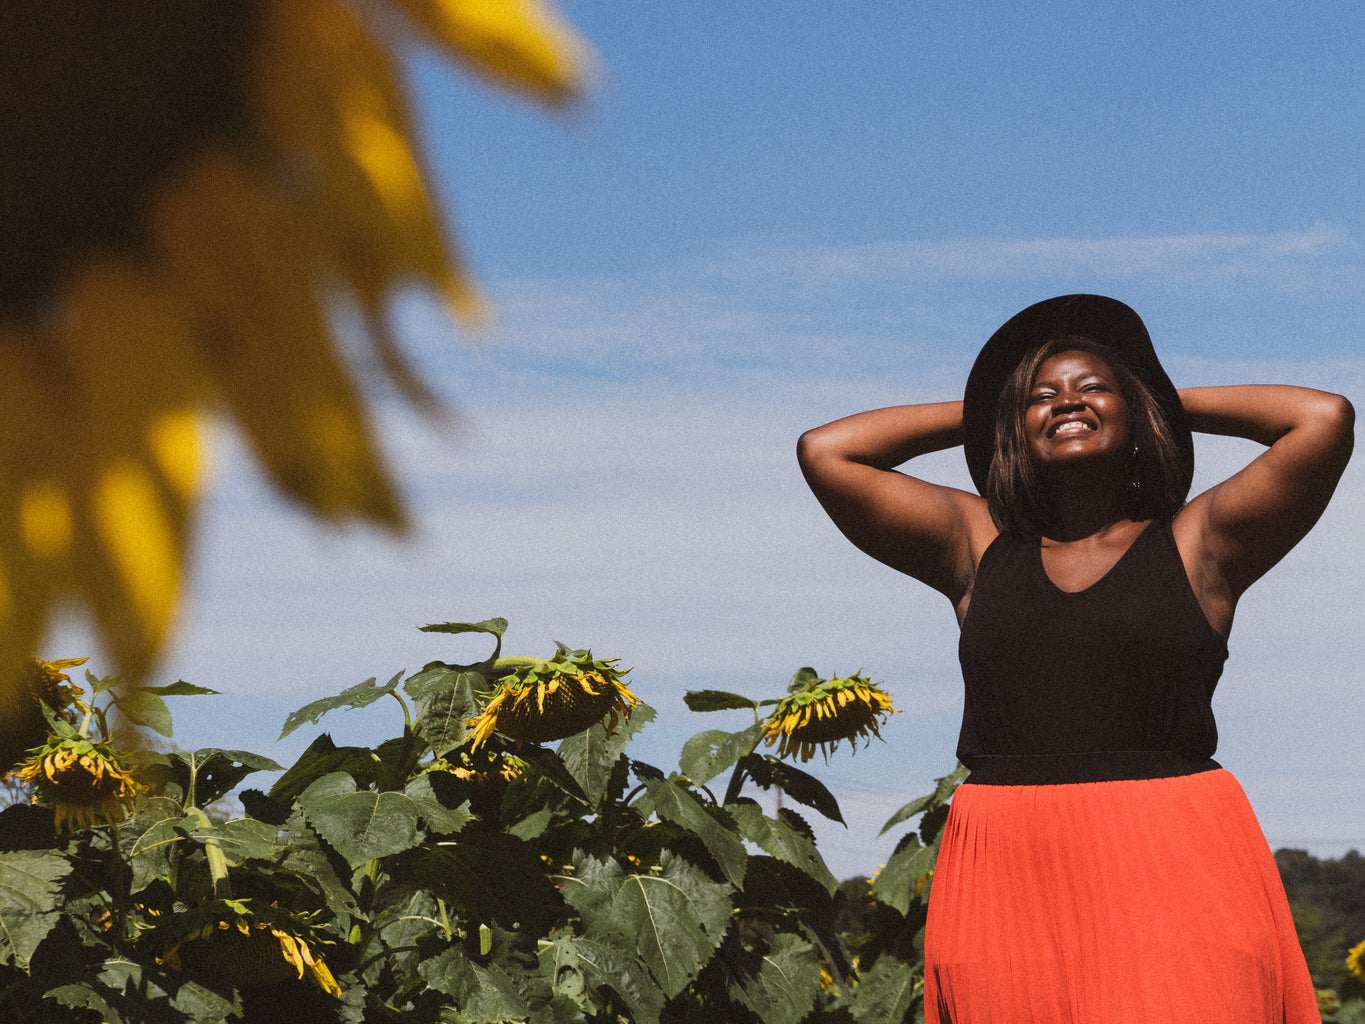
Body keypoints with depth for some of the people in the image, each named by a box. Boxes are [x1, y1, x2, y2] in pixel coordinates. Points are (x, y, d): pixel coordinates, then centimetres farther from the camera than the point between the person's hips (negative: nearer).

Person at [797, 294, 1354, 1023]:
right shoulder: (977, 545, 14)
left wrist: (1171, 401, 13)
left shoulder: (1197, 544, 8)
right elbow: (825, 451, 11)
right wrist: (984, 409, 19)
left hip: (1172, 876, -2)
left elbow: (1325, 418, -3)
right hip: (1008, 884, 2)